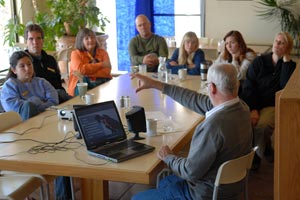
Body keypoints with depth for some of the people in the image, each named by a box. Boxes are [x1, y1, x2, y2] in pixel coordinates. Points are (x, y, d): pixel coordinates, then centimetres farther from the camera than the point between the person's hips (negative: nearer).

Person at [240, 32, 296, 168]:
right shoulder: (259, 61, 7)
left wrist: (286, 60, -10)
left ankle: (258, 154, -4)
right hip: (253, 103, 2)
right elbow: (248, 87, -2)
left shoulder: (290, 66, 7)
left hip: (272, 105, -1)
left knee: (262, 126, -33)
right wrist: (253, 109, -17)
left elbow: (285, 85, -14)